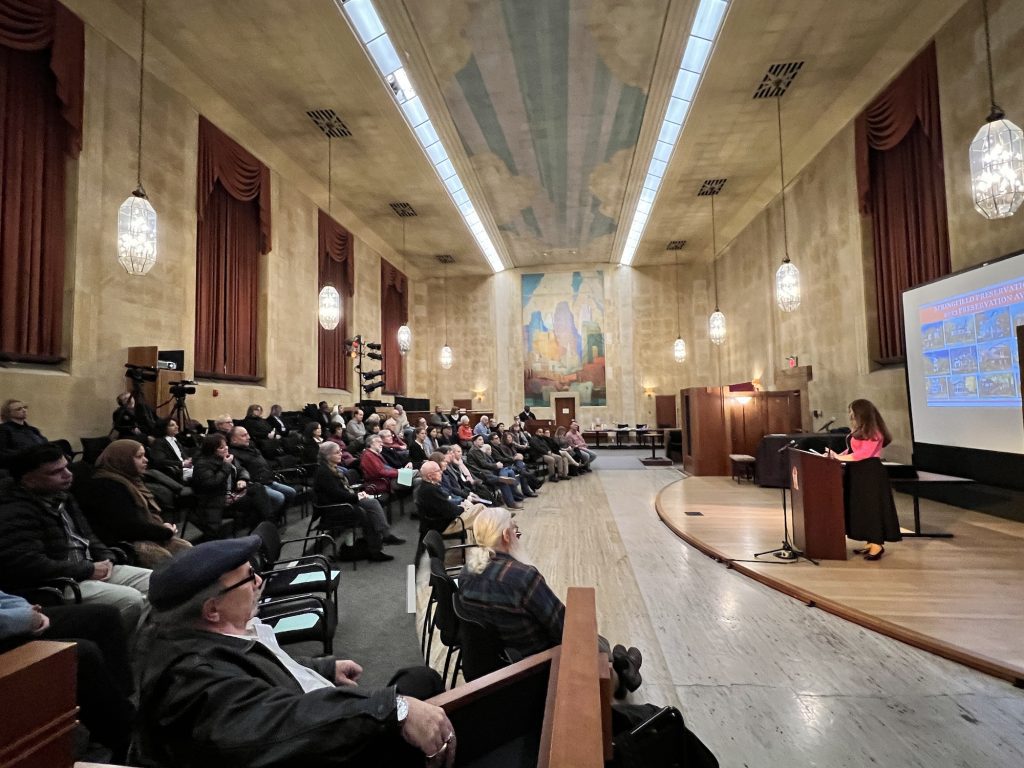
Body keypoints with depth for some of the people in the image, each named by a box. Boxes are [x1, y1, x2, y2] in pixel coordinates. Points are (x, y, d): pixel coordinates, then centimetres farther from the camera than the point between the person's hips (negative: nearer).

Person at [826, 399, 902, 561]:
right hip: (859, 472, 9)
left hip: (871, 473, -9)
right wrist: (836, 455, 0)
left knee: (872, 507, -3)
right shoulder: (859, 430, 13)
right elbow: (851, 449, 15)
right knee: (861, 507, 11)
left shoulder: (874, 432, -14)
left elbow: (863, 453, -21)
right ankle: (870, 542, 18)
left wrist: (839, 457, -20)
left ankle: (878, 545, 4)